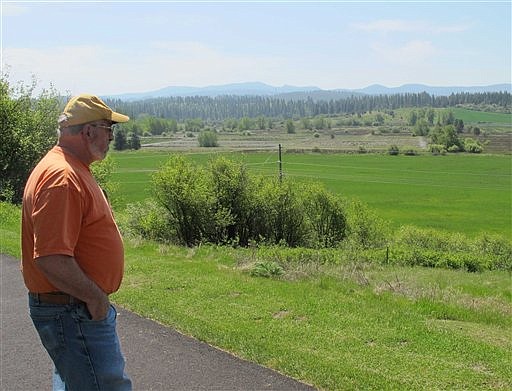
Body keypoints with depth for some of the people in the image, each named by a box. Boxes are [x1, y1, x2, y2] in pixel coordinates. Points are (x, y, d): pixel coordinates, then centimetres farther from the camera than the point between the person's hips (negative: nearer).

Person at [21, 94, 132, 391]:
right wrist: (95, 297, -20)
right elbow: (51, 260, -30)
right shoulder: (61, 178, -23)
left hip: (85, 306, 11)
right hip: (72, 314, -11)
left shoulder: (74, 170, 12)